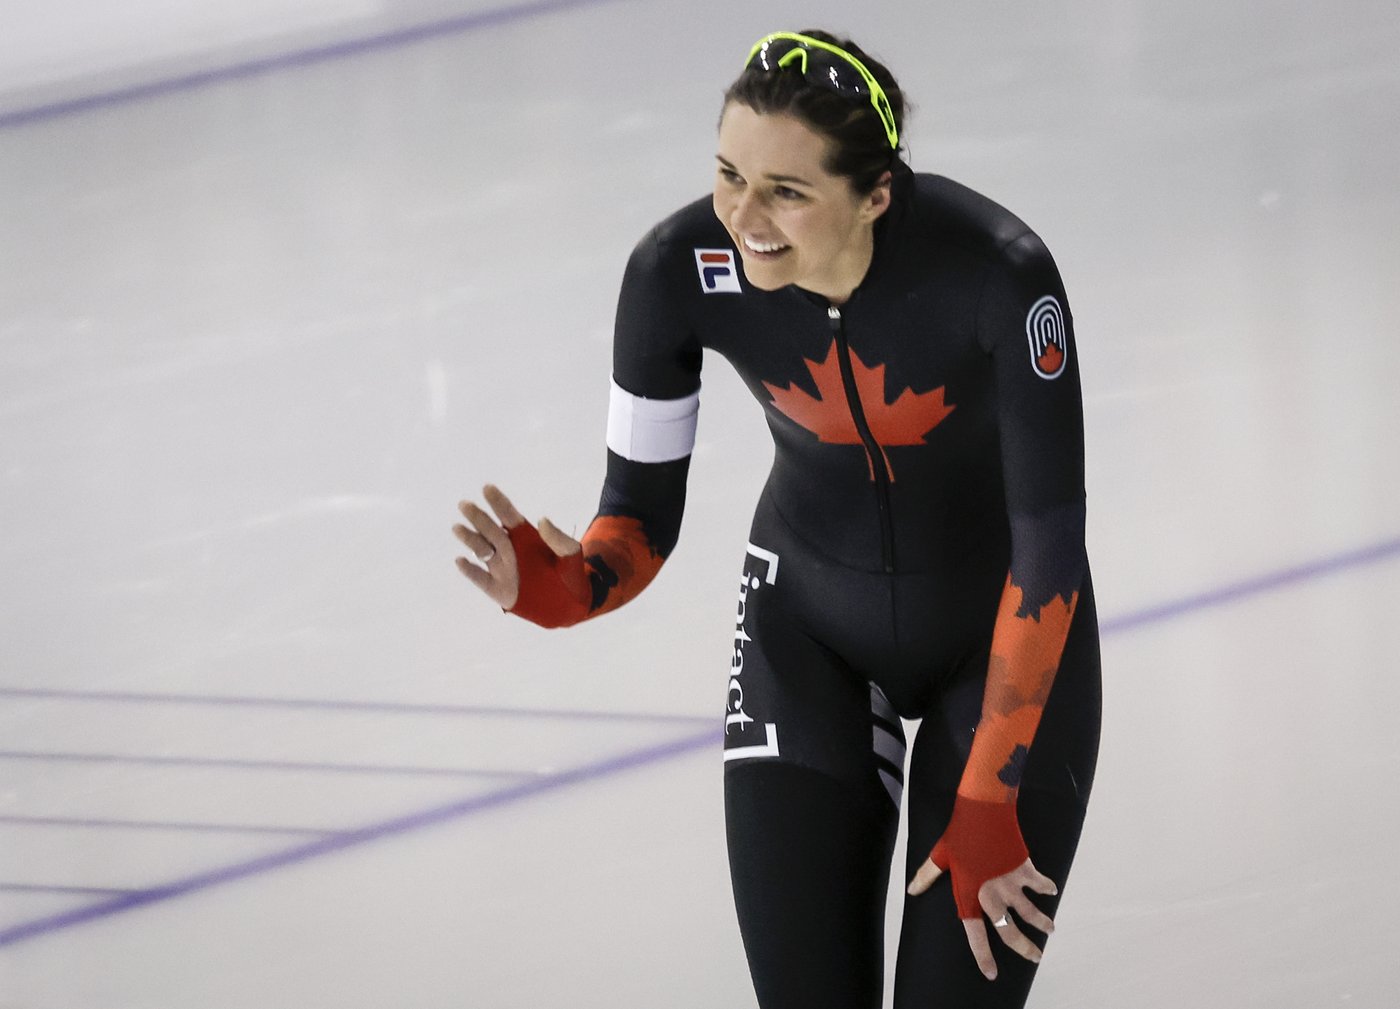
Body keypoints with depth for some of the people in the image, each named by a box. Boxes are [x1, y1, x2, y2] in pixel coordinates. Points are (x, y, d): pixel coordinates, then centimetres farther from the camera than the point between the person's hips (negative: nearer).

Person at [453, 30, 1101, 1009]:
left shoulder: (999, 272, -32)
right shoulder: (681, 268, -24)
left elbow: (1050, 545, -25)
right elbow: (645, 514, -13)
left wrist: (986, 809, -23)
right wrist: (569, 587, -36)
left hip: (1004, 631, -2)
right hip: (810, 625, 2)